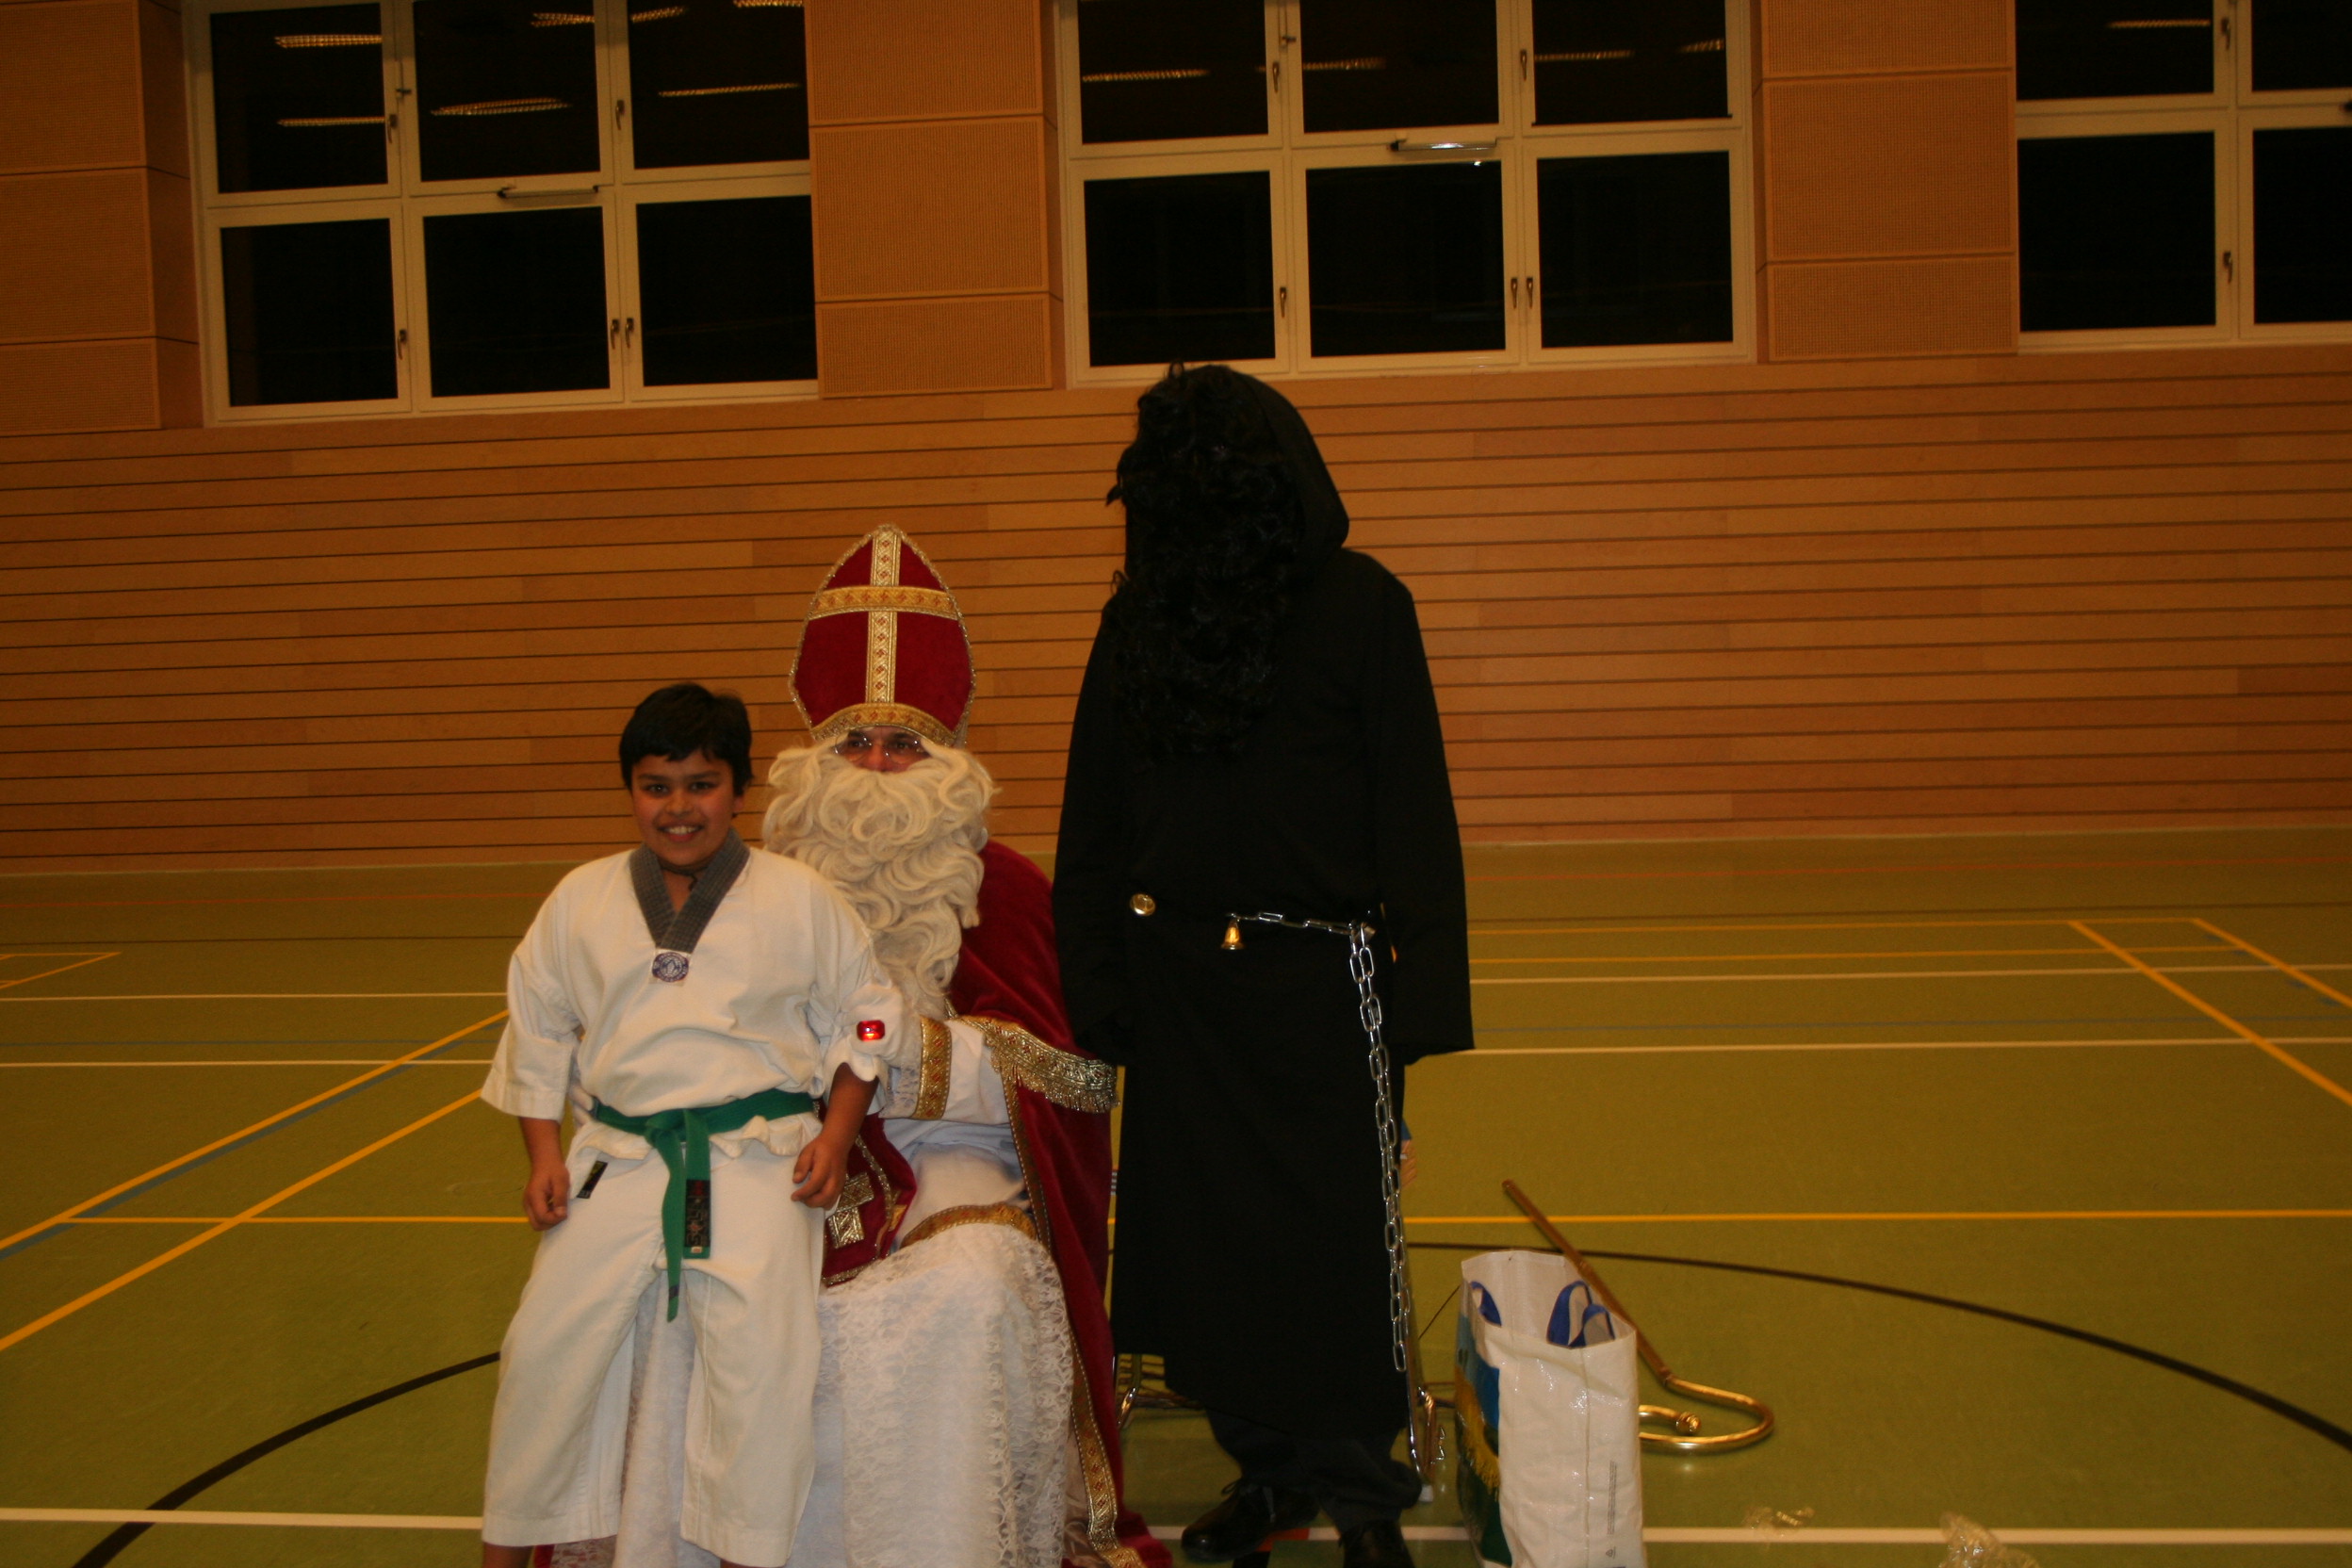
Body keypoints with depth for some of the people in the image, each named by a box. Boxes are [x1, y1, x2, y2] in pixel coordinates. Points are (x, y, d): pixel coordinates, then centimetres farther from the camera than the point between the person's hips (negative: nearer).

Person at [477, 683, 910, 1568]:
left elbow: (865, 1021, 9)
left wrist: (835, 1138, -1)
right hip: (621, 1155, 2)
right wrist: (544, 1155, 7)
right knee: (548, 1341, -3)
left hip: (758, 1158, -2)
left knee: (759, 1346, -17)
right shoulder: (581, 901, 10)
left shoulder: (800, 899, 4)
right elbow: (537, 1032, 16)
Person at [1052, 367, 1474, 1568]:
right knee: (1209, 1231, 10)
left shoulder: (1362, 607, -4)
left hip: (1320, 979, -3)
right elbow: (1094, 825, 7)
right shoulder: (1140, 618, 4)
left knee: (1336, 1232, 2)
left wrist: (1419, 993, -9)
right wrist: (1100, 993, 2)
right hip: (1177, 985, 3)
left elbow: (1414, 815, -4)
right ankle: (1265, 1466, 28)